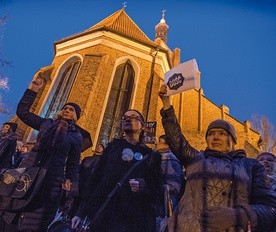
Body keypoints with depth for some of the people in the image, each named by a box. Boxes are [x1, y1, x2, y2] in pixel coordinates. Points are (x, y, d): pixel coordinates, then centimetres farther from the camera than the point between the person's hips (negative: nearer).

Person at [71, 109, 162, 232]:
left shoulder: (150, 155, 7)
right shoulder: (114, 146, 11)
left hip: (134, 220, -1)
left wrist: (143, 187, -17)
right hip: (103, 215, 1)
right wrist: (81, 212, 1)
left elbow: (156, 190, 5)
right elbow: (95, 178, 6)